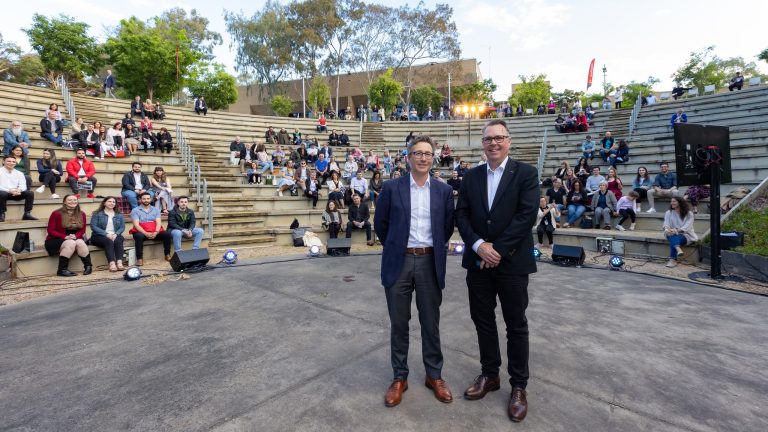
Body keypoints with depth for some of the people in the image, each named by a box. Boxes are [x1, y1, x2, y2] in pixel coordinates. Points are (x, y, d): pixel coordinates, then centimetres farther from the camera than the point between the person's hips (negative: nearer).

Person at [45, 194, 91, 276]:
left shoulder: (81, 214, 4)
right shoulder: (56, 213, -6)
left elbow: (82, 230, 7)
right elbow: (51, 231, -8)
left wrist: (75, 236, -16)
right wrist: (65, 237, -22)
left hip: (75, 238, 3)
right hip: (56, 240, -3)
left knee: (80, 242, -33)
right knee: (71, 243, -35)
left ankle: (88, 266, -24)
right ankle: (61, 270, -28)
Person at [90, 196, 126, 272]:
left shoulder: (119, 215, 17)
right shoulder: (97, 214, 8)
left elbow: (122, 227, 7)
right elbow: (93, 226, -5)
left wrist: (116, 234, -14)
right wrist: (106, 234, -18)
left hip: (115, 236, 2)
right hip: (99, 236, -2)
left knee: (118, 240, -32)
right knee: (108, 241, -35)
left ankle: (119, 262, -48)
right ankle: (111, 263, -50)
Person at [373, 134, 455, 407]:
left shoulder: (444, 191, 3)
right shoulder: (391, 188, -1)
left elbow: (448, 226, 13)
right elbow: (380, 224, 7)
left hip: (430, 263, 1)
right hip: (399, 262, -1)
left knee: (431, 323, 12)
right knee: (398, 324, 11)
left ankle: (434, 375, 32)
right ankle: (399, 377, 28)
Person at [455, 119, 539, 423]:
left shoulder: (526, 173, -3)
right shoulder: (471, 176, 8)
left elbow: (527, 215, -13)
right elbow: (461, 215, 2)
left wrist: (498, 249, -17)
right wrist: (479, 245, -13)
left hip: (512, 262, -3)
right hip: (478, 261, 4)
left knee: (516, 325, 9)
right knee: (483, 321, 14)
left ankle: (519, 385, 26)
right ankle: (489, 374, 33)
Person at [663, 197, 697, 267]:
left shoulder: (689, 214, 1)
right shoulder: (668, 213, 11)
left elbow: (687, 226, -13)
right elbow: (666, 224, -4)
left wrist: (677, 230, -33)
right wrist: (667, 229, -29)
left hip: (685, 235, -2)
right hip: (673, 234, 2)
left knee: (677, 238, -35)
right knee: (672, 237, -35)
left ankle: (673, 260, -41)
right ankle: (679, 250, -61)